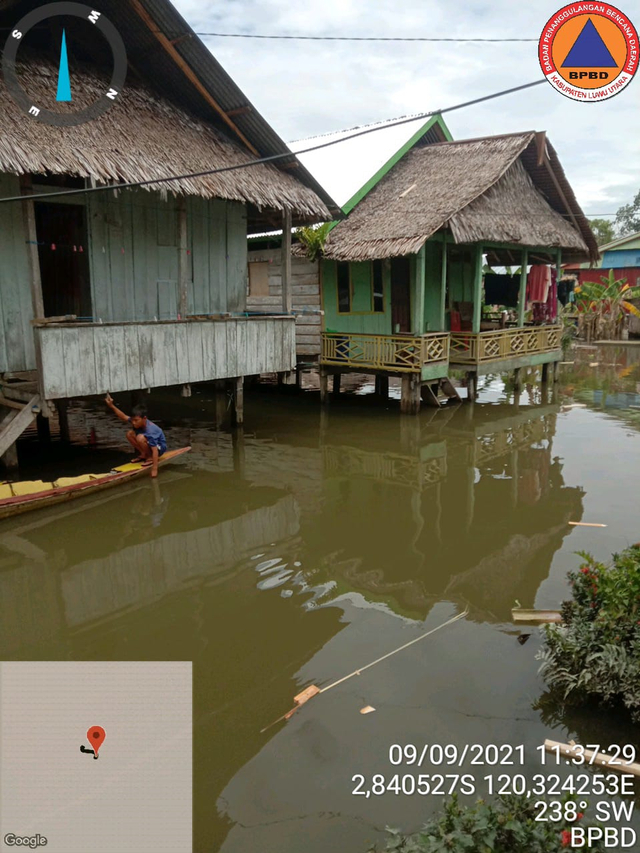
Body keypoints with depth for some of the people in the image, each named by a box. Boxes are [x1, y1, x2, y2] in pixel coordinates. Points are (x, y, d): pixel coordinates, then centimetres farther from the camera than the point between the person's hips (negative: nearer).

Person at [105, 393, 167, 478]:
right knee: (130, 434, -8)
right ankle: (143, 455, 3)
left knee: (140, 438, -34)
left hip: (159, 448, -8)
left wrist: (154, 469, -42)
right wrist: (111, 405, -11)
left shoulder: (150, 431, -36)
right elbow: (124, 417, 0)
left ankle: (150, 458, -13)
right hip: (149, 444, 8)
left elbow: (155, 450, -39)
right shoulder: (137, 422, -14)